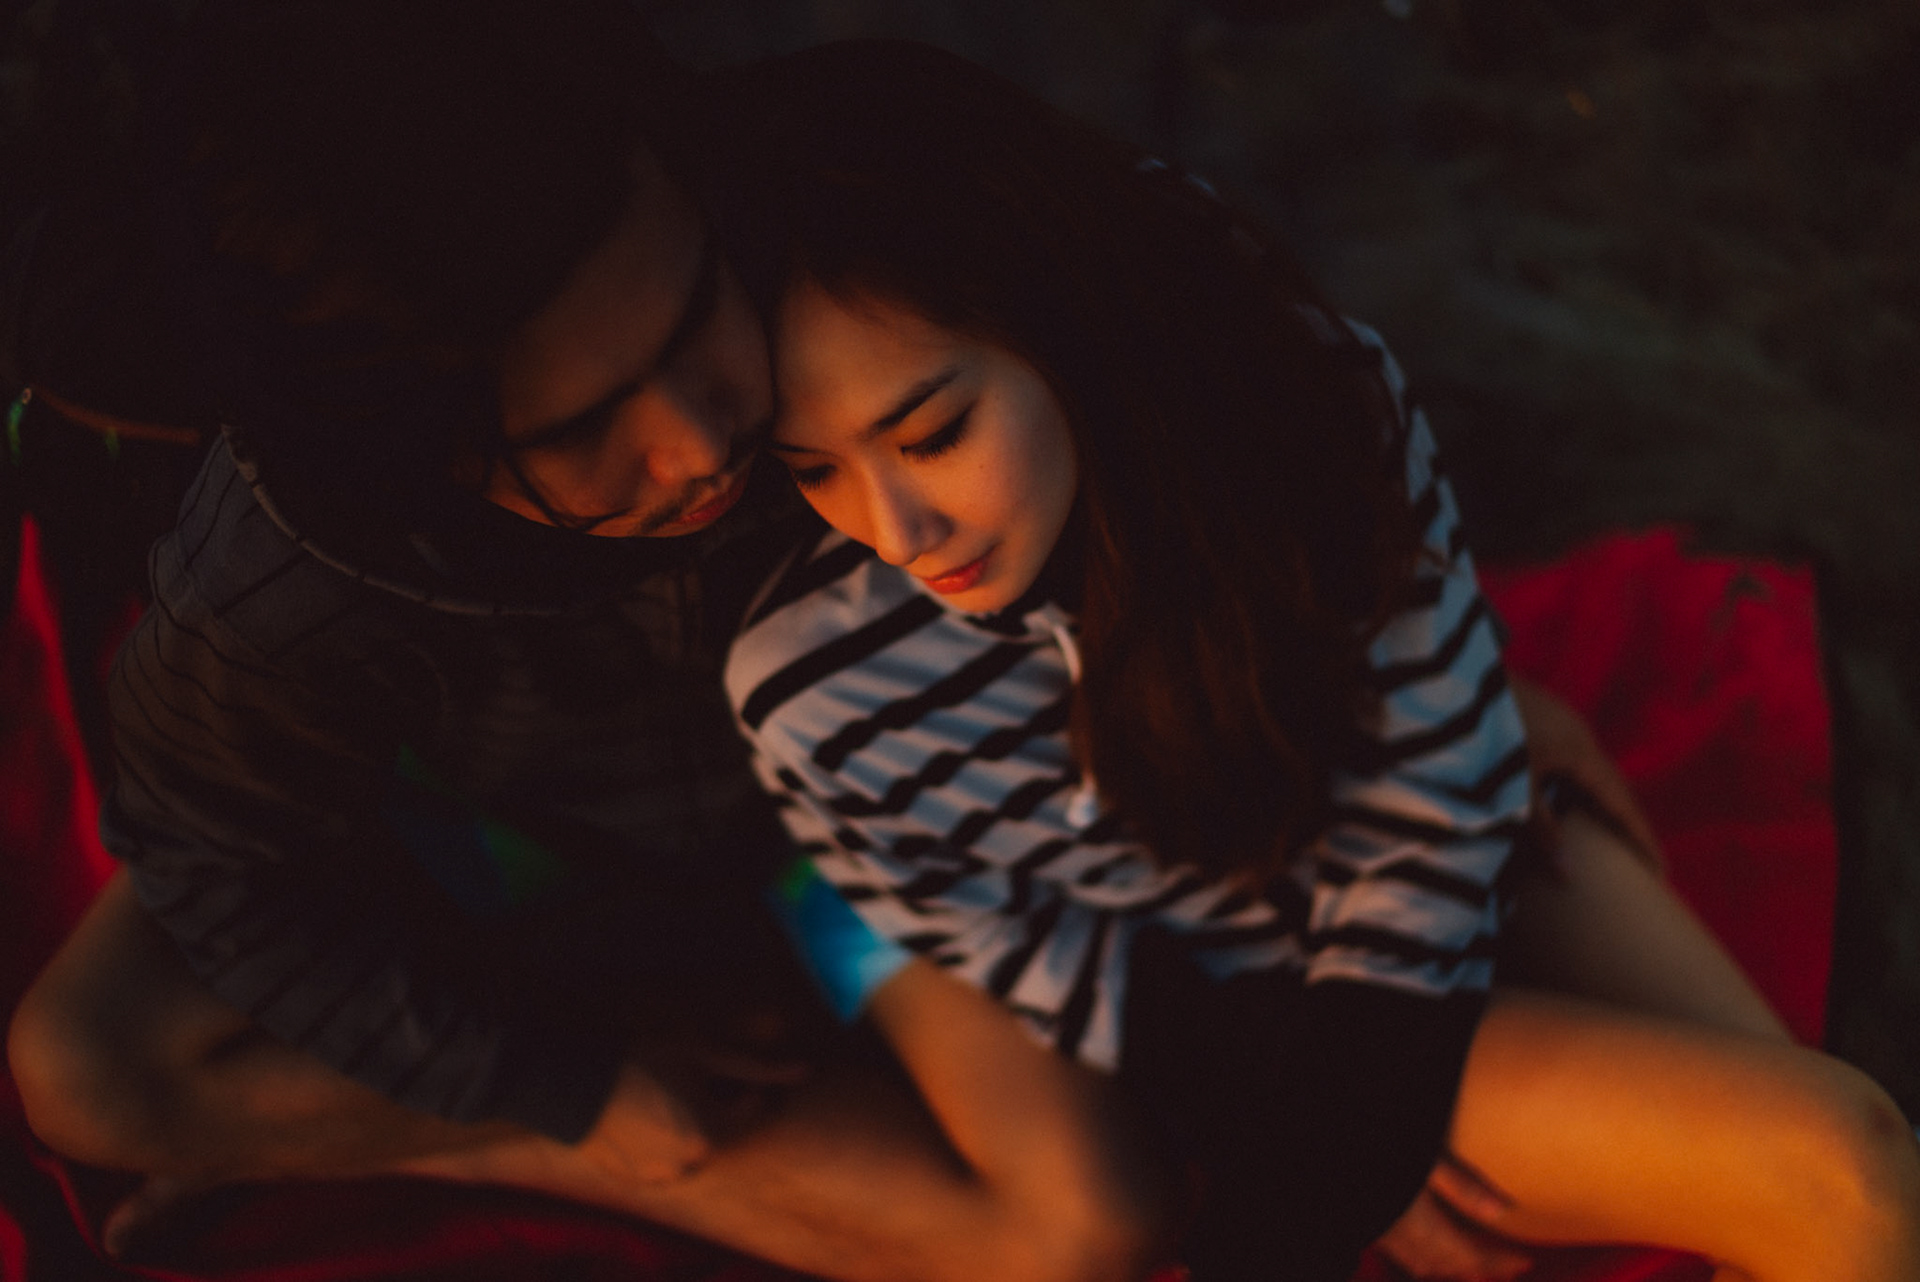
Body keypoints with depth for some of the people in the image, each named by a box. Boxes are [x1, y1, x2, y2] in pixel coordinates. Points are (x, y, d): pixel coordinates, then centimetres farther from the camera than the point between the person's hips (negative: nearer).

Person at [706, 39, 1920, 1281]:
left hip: (1453, 885, 3)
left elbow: (1440, 772, -13)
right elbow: (1057, 980, -11)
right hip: (1233, 1020, -3)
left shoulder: (1303, 385, -26)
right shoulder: (815, 698, -27)